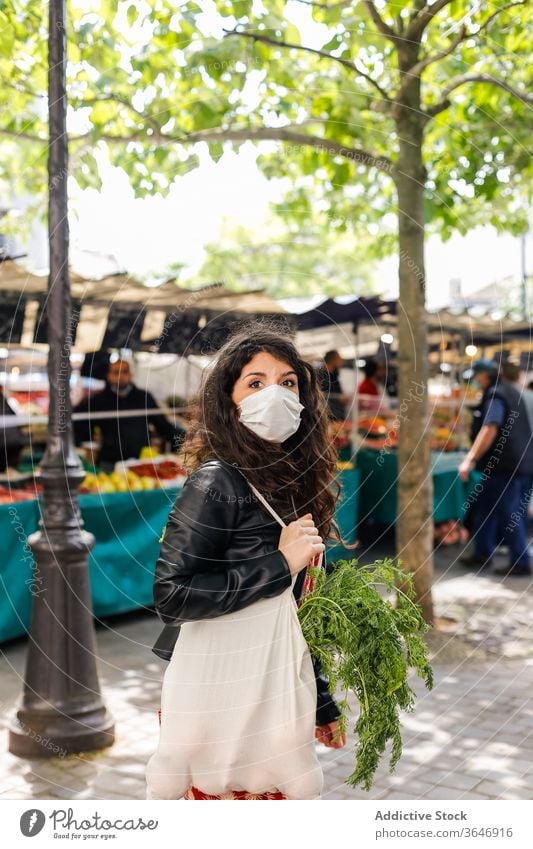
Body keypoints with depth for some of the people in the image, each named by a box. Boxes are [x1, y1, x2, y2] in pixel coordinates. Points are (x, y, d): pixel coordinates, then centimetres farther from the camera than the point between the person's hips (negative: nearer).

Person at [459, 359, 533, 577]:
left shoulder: (495, 396, -17)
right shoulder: (510, 392, 16)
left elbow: (489, 431, -30)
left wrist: (471, 459, -31)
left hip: (504, 465, -10)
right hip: (514, 461, 10)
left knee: (508, 514, -4)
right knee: (485, 507, 17)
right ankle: (483, 553, 24)